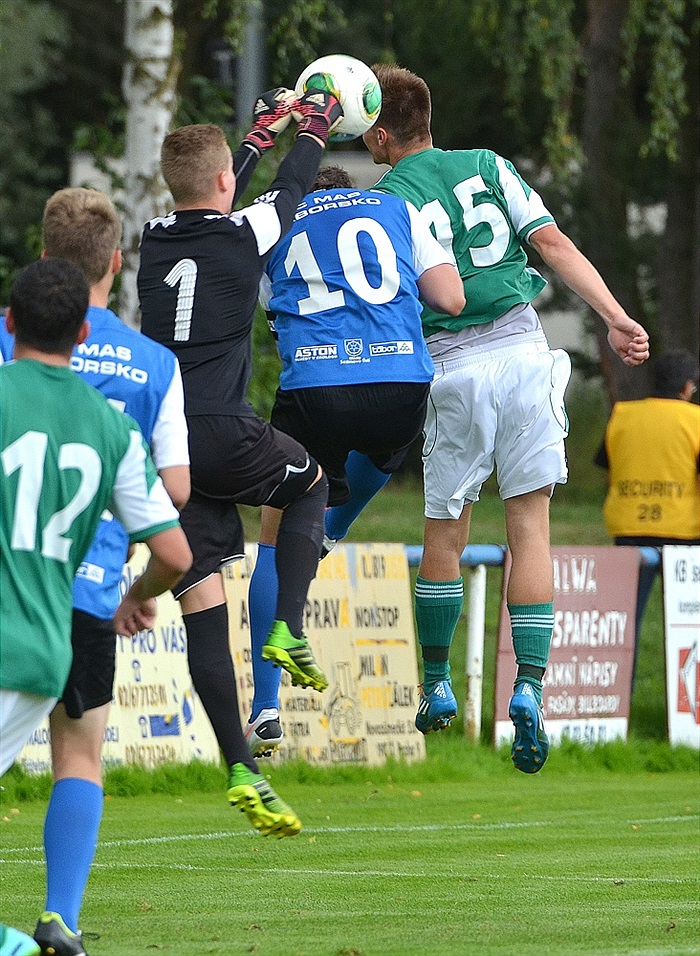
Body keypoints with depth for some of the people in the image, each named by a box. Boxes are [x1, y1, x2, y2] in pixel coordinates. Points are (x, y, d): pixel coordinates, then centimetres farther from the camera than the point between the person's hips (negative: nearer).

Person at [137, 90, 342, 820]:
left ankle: (240, 768, -2)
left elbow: (211, 201, 32)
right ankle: (287, 629, 10)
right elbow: (291, 187, 17)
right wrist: (312, 128, 39)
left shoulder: (157, 239, 10)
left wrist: (265, 127, 45)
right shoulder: (243, 234, -3)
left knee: (202, 606, 2)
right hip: (222, 435, -4)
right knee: (310, 485, 28)